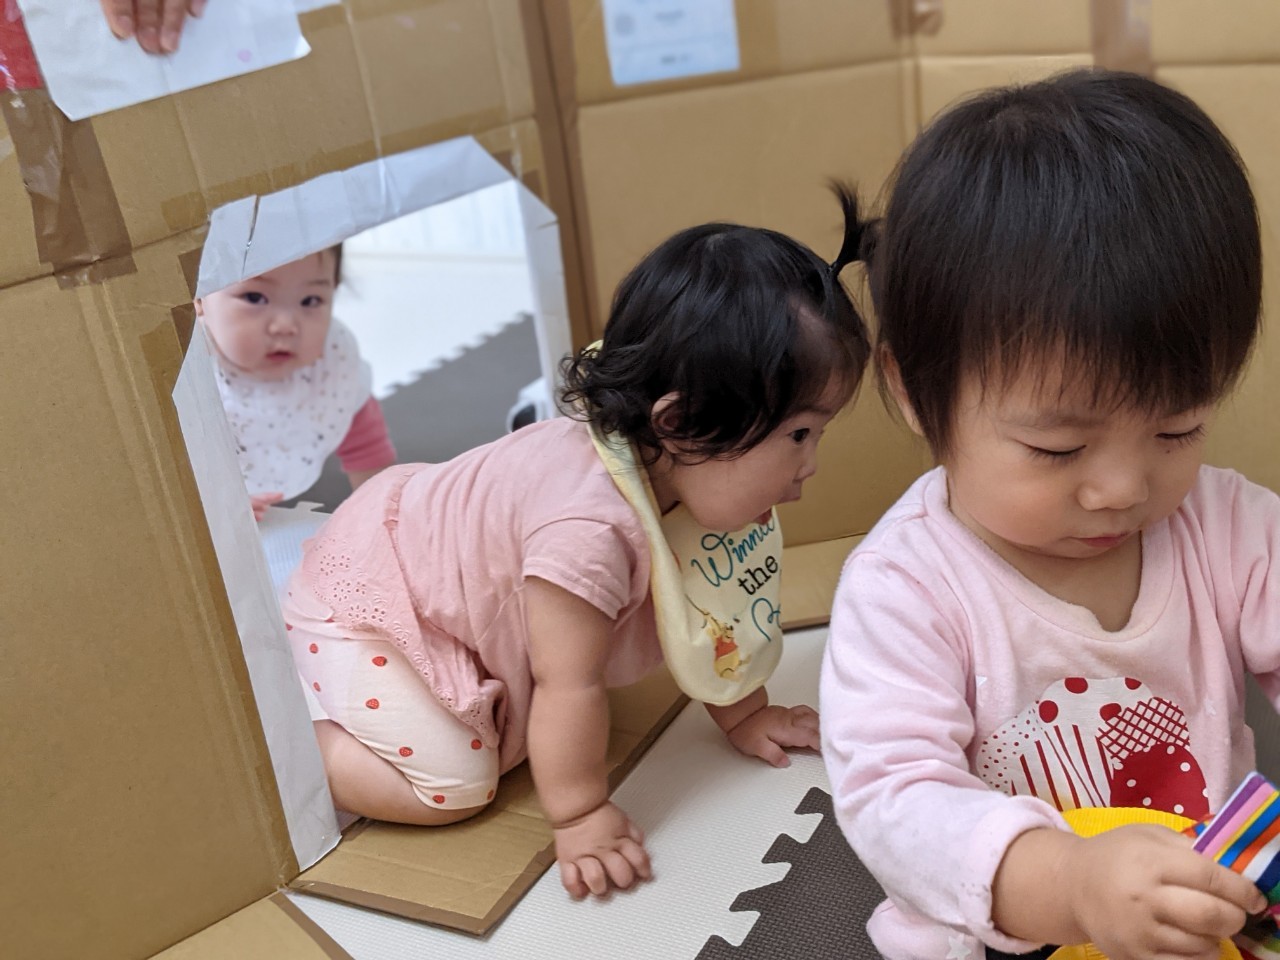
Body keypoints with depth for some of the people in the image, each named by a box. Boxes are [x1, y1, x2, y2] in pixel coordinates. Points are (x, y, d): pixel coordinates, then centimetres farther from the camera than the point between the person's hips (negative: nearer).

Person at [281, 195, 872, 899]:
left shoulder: (688, 476, -14)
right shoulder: (591, 525, -42)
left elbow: (717, 612, 2)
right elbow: (569, 687, -32)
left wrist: (744, 716, 7)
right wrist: (579, 817, -20)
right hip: (361, 600, -8)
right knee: (452, 786, -13)